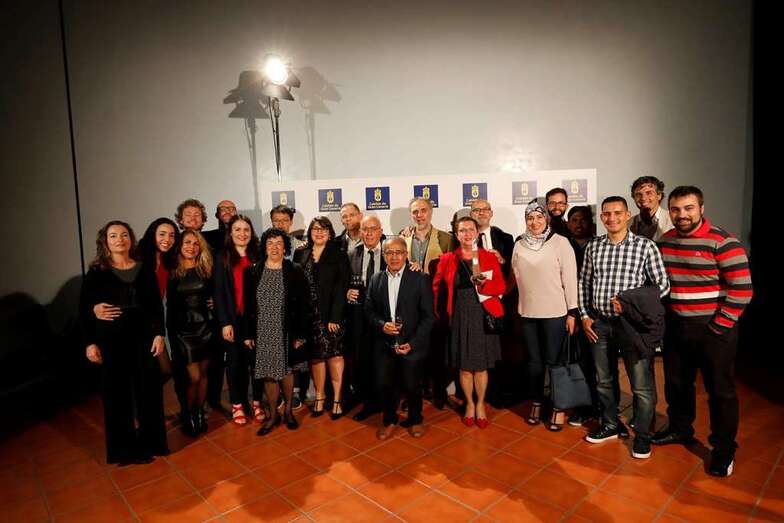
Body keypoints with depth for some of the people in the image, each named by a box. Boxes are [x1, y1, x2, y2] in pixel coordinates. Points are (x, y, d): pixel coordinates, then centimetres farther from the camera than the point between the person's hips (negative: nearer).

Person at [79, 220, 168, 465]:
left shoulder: (145, 269, 4)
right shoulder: (96, 272, 0)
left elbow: (156, 305, 4)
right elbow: (83, 309, 0)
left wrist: (159, 334, -3)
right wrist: (89, 343, -5)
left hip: (143, 337, 2)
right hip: (111, 341, -1)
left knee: (149, 390, 7)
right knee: (117, 393, 7)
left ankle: (150, 442, 23)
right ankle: (123, 448, 21)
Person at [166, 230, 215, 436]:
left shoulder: (206, 269, 3)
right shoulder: (173, 272, -2)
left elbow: (214, 295, 9)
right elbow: (170, 304, -1)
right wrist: (171, 332, -4)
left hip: (205, 326, 2)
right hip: (183, 328, -2)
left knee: (203, 373, 10)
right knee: (193, 376, -2)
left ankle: (199, 412, 27)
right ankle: (188, 415, 20)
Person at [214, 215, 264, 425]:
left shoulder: (258, 256, 6)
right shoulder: (222, 258, 1)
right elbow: (219, 292, -3)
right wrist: (225, 323, -9)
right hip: (233, 319, -1)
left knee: (256, 360, 4)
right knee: (236, 361, 9)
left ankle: (257, 402, 19)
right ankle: (237, 405, 21)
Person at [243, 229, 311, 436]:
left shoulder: (295, 272, -4)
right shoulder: (252, 271, 1)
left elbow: (303, 305, -4)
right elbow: (247, 305, 2)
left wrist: (301, 334, -8)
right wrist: (248, 334, -1)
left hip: (286, 333, -1)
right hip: (262, 333, 2)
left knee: (285, 371, 8)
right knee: (268, 374, 9)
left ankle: (288, 410, 30)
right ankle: (273, 415, 26)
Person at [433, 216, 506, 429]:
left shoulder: (489, 257, 0)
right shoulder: (447, 259, 1)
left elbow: (501, 287, -6)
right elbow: (436, 287, 8)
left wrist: (483, 284, -24)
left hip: (484, 317, 0)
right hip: (459, 318, 0)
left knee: (481, 366, 7)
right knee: (464, 367, 9)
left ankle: (480, 405, 28)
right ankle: (469, 404, 30)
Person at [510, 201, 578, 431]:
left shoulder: (560, 242, -7)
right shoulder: (519, 245, 5)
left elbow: (570, 278, -8)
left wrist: (572, 312, -10)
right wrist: (516, 308, 12)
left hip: (555, 312, -4)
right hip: (528, 312, 4)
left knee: (554, 361, 5)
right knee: (534, 361, 14)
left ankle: (559, 408, 21)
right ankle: (536, 403, 29)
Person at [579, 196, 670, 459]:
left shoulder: (645, 246, -6)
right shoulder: (593, 246, 5)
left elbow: (662, 285, -4)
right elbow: (584, 283, 11)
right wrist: (585, 315, 4)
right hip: (599, 323, 4)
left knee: (642, 385, 4)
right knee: (603, 380, 16)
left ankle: (642, 435, 24)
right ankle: (610, 425, 35)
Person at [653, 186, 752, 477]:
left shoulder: (722, 242, -14)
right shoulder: (665, 242, 4)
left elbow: (742, 288, -16)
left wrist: (720, 325, -15)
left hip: (713, 329, -5)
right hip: (676, 327, 6)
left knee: (720, 390, 7)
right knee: (676, 384, 18)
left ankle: (724, 451, 23)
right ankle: (680, 429, 39)